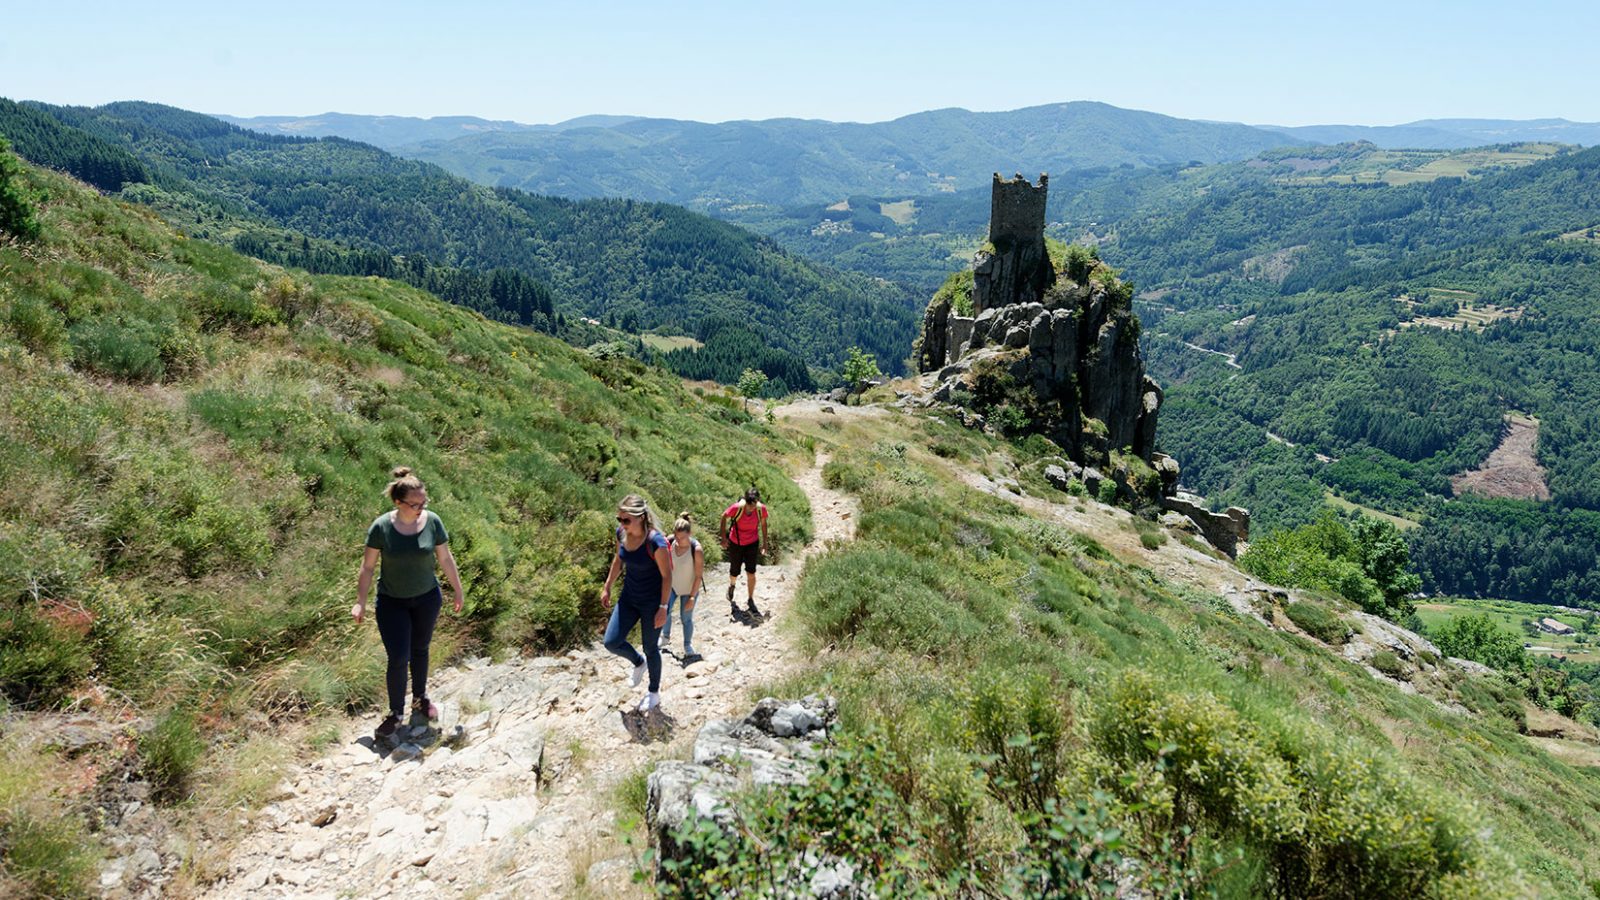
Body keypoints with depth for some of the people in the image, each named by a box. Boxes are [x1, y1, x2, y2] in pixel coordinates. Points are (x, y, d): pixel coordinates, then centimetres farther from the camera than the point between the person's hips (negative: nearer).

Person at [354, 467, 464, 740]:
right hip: (392, 602, -2)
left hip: (427, 599, 2)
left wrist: (458, 590, 7)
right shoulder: (381, 527, -18)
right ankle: (395, 713, 14)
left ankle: (420, 698, 39)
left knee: (420, 650, 18)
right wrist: (360, 602, -3)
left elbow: (445, 558, -1)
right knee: (398, 659, -4)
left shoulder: (432, 522, -14)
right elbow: (368, 567, -8)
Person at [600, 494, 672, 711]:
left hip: (652, 602, -6)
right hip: (629, 597, 6)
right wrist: (607, 587, 12)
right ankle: (639, 663, 34)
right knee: (611, 642, 2)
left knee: (650, 648, 10)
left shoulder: (655, 542, -28)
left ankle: (654, 693, 34)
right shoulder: (621, 533, -10)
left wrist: (663, 608, -17)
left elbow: (667, 576, -19)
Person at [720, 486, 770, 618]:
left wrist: (764, 541, 6)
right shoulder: (737, 508, -27)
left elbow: (763, 523, -1)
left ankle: (750, 600, 15)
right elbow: (724, 517, -9)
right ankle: (732, 585, 48)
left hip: (752, 543, 1)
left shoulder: (761, 509, -20)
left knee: (751, 573, -3)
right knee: (734, 572, 12)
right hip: (736, 543, -1)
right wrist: (723, 537, -5)